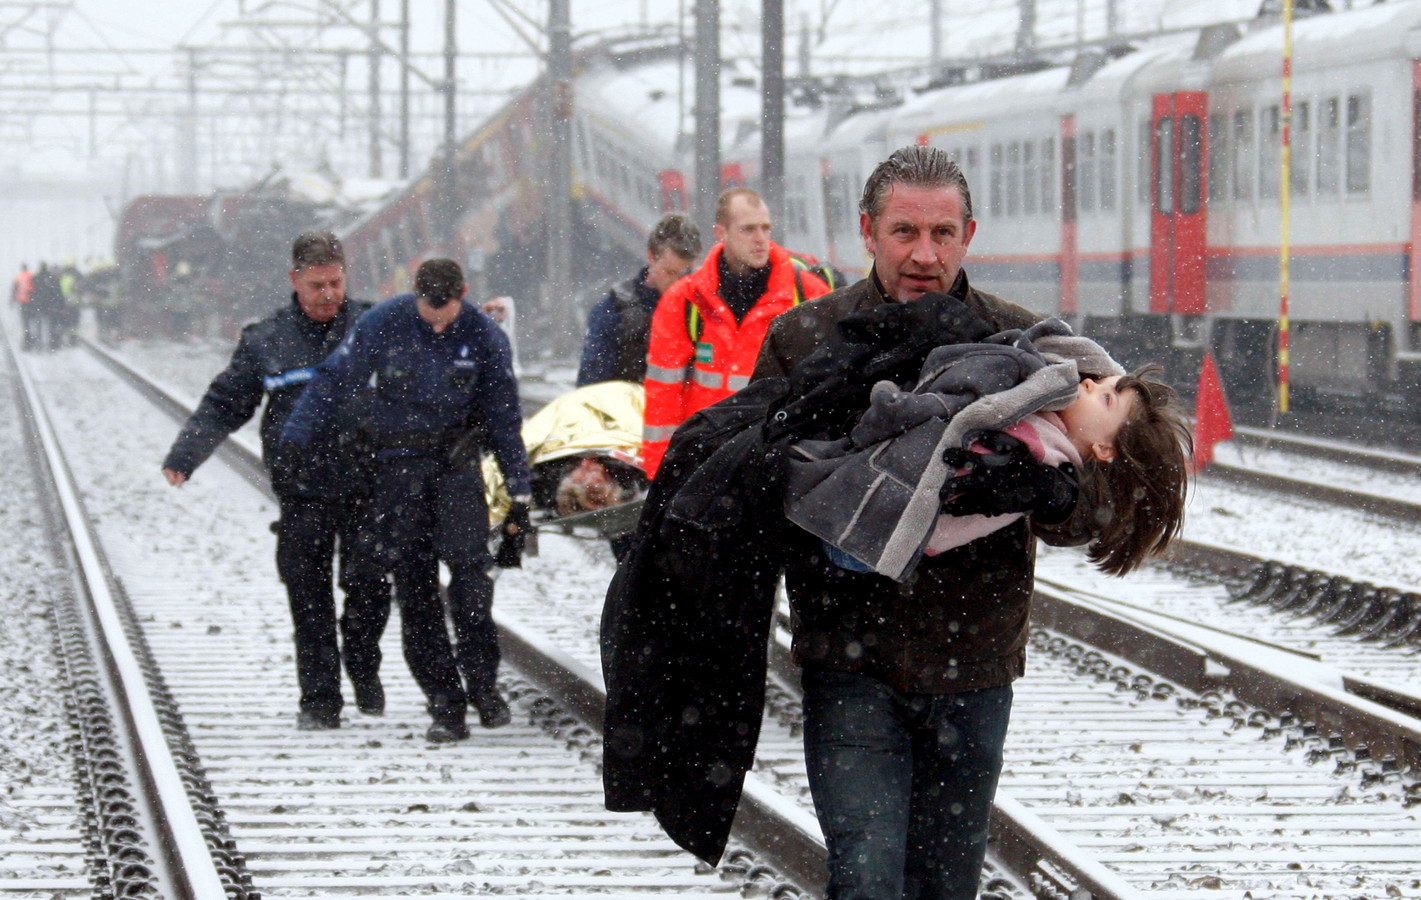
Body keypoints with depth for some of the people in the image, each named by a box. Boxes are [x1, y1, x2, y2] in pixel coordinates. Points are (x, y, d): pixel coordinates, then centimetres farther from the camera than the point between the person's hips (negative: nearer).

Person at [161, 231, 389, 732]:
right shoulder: (265, 342, 6)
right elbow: (223, 406, 8)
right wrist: (183, 457, -3)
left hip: (367, 487, 0)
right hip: (302, 490, 0)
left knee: (369, 587, -5)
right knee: (309, 599, -1)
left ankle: (364, 670, 21)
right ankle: (319, 700, 7)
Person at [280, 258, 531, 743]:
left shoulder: (484, 336, -5)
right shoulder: (384, 323, -8)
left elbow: (504, 418, 3)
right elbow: (334, 379, -1)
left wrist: (519, 494, 4)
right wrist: (295, 437, -9)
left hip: (458, 463, 0)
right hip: (398, 462, 1)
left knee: (468, 565, -17)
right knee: (413, 581, -3)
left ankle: (483, 683, -3)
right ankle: (446, 706, 1)